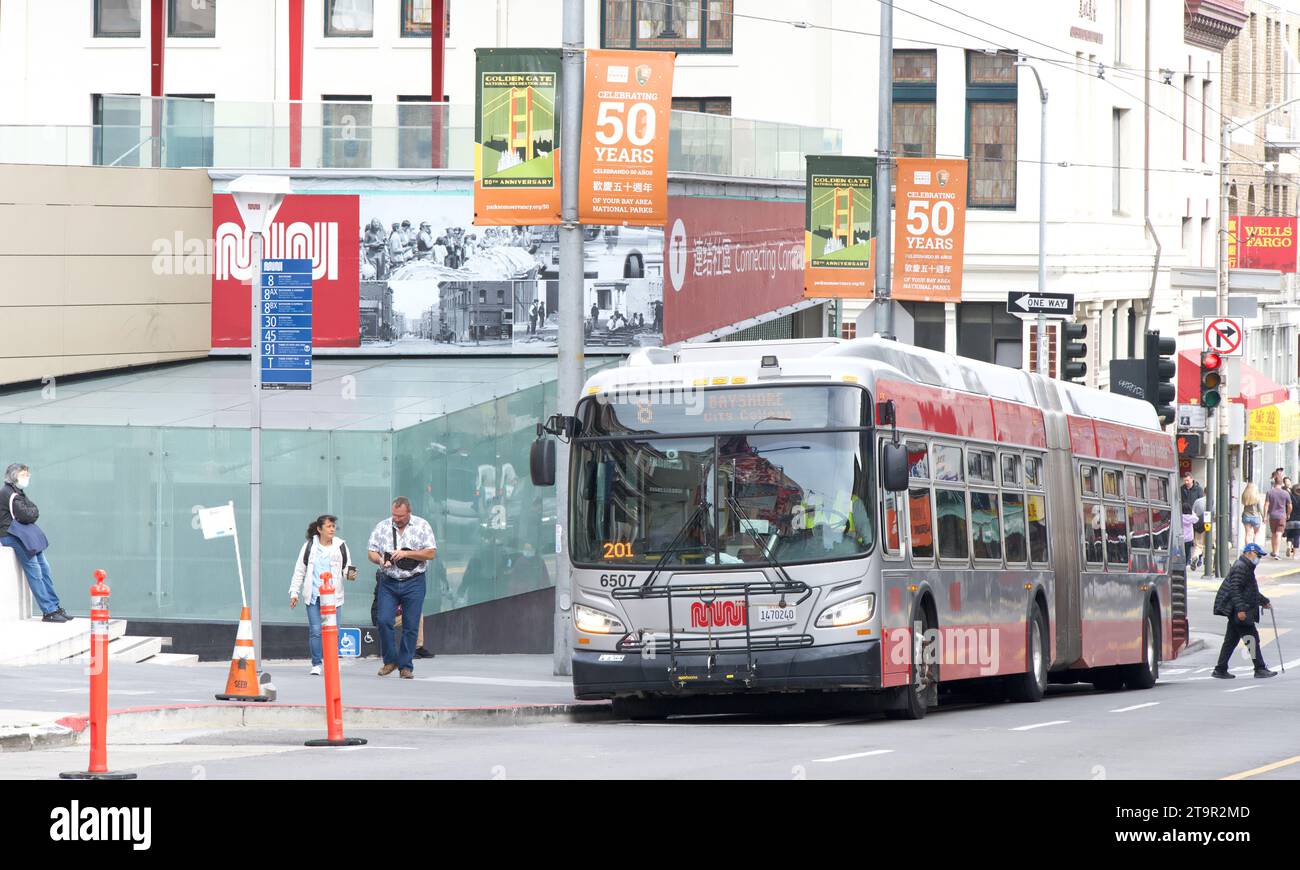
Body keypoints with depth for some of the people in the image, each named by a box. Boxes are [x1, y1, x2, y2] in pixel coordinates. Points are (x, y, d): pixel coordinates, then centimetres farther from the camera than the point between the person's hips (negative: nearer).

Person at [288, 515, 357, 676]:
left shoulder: (340, 546, 6)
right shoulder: (309, 547, 5)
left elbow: (346, 568, 13)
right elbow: (299, 571, 11)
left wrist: (350, 575, -11)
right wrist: (294, 592, 7)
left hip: (333, 595, 1)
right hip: (313, 595, -1)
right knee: (315, 630, -7)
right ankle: (316, 665, 1)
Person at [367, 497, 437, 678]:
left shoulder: (422, 526, 1)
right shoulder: (382, 527, 7)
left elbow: (431, 553, -5)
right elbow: (371, 552, 9)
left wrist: (406, 553, -15)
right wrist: (379, 560, -14)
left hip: (413, 583, -2)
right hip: (388, 582, 2)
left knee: (411, 626, -1)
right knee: (384, 621, -10)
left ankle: (406, 666, 8)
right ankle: (390, 661, 7)